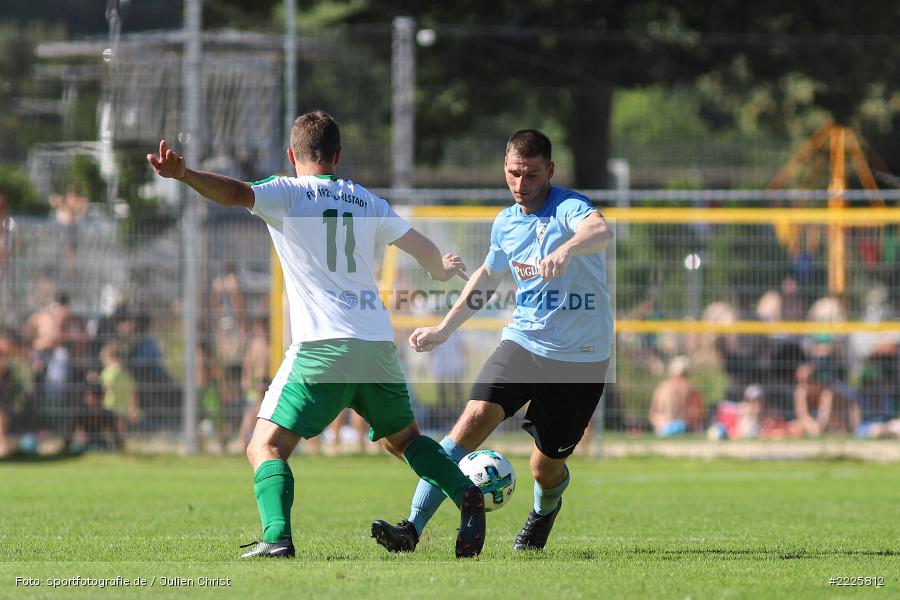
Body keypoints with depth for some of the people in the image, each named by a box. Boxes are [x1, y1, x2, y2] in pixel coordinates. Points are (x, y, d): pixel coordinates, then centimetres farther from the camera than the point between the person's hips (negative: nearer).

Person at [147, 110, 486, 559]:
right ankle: (467, 495, 6)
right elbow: (423, 249, 27)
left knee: (266, 447, -4)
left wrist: (182, 174, -31)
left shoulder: (285, 192, 5)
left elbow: (236, 193, -16)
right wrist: (444, 267, 50)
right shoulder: (366, 201, 18)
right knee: (404, 438, 27)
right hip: (378, 344, 5)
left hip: (322, 346, -5)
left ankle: (277, 538, -27)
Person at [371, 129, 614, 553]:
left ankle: (545, 510, 45)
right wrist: (443, 330, 27)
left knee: (547, 469, 5)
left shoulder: (569, 208, -14)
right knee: (476, 416, -21)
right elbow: (487, 277, 27)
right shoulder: (506, 223, 7)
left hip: (580, 356, -4)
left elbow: (602, 232, -39)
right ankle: (413, 527, -25)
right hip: (523, 340, 4)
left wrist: (567, 249, -60)